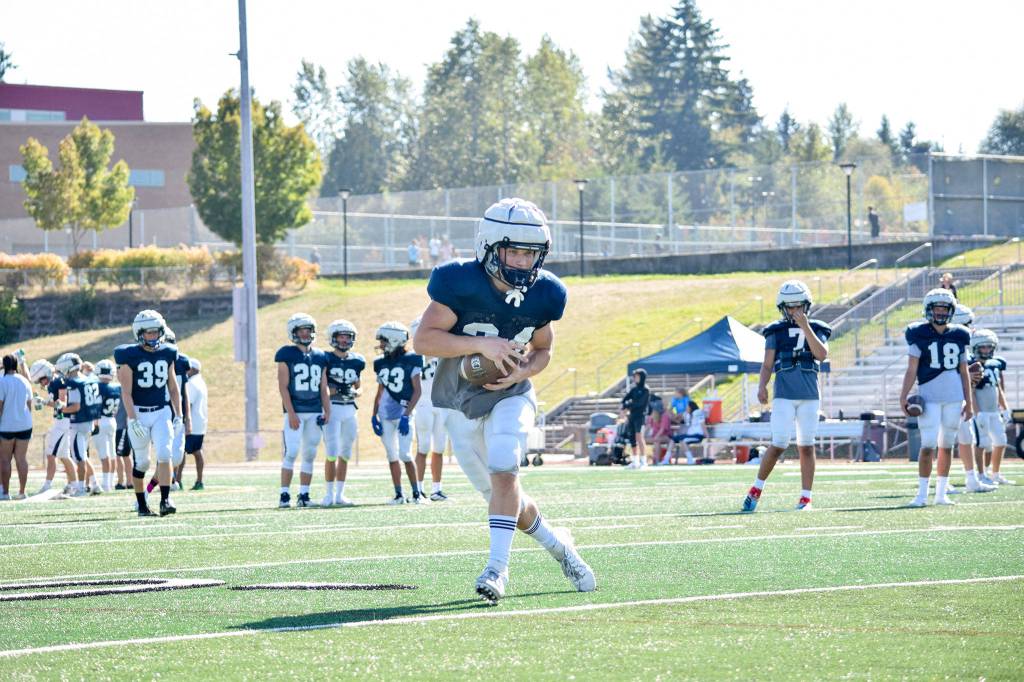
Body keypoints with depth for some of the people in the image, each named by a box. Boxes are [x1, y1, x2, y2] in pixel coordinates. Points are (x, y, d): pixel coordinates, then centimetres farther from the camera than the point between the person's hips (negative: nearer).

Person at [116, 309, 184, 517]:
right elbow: (126, 392, -11)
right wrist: (133, 420, -18)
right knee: (141, 462, 3)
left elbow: (173, 387, 13)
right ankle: (141, 505, 17)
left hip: (162, 412, 3)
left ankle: (165, 500, -17)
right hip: (138, 413, -3)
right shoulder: (129, 356, -9)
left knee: (164, 453, -15)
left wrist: (178, 416, 10)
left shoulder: (167, 354, 5)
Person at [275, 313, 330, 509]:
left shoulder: (320, 357, 12)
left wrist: (327, 411, 5)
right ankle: (284, 495, -9)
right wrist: (291, 413, -14)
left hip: (315, 412, 5)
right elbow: (283, 387, -6)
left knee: (309, 455, 5)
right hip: (295, 412, -5)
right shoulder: (287, 355, -2)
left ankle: (304, 496, 9)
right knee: (291, 453, -12)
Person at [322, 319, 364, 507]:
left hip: (350, 409, 5)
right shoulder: (326, 359, -5)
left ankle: (340, 494, 14)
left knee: (345, 453, 8)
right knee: (332, 452, -11)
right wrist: (335, 390, -19)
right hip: (332, 408, -5)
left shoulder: (356, 361, 10)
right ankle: (330, 494, -3)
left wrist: (354, 393, -3)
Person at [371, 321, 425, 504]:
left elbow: (417, 390, -8)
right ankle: (399, 494, 13)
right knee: (392, 456, 6)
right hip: (385, 414, 5)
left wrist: (406, 415, -15)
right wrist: (374, 416, 9)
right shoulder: (381, 363, 9)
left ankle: (417, 493, -1)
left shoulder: (410, 360, -7)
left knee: (404, 454, -12)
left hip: (403, 413, -5)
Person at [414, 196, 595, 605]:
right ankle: (558, 545, 29)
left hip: (510, 397, 1)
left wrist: (522, 371, -16)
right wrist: (481, 345, -33)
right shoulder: (460, 284, -22)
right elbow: (424, 340, -22)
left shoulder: (544, 294, -10)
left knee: (503, 473, -24)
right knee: (501, 493, 6)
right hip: (460, 400, 0)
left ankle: (497, 567, -25)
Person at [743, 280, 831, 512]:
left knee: (806, 446, 2)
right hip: (783, 395, -1)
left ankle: (805, 497, 6)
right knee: (779, 445, -9)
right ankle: (756, 489, 6)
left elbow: (822, 355, -10)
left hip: (809, 397, 1)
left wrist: (805, 327, -14)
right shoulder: (776, 332, 6)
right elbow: (767, 364, 4)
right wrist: (762, 386, -13)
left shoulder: (816, 329, 8)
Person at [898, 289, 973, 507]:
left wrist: (969, 402, 12)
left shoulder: (959, 335, 9)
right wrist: (904, 396, -10)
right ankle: (922, 494, -5)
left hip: (954, 397, 4)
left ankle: (941, 493, 15)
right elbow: (912, 370, -2)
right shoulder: (919, 334, -1)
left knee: (946, 445, 8)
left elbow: (964, 372, 13)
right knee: (928, 446, -10)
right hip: (929, 397, -4)